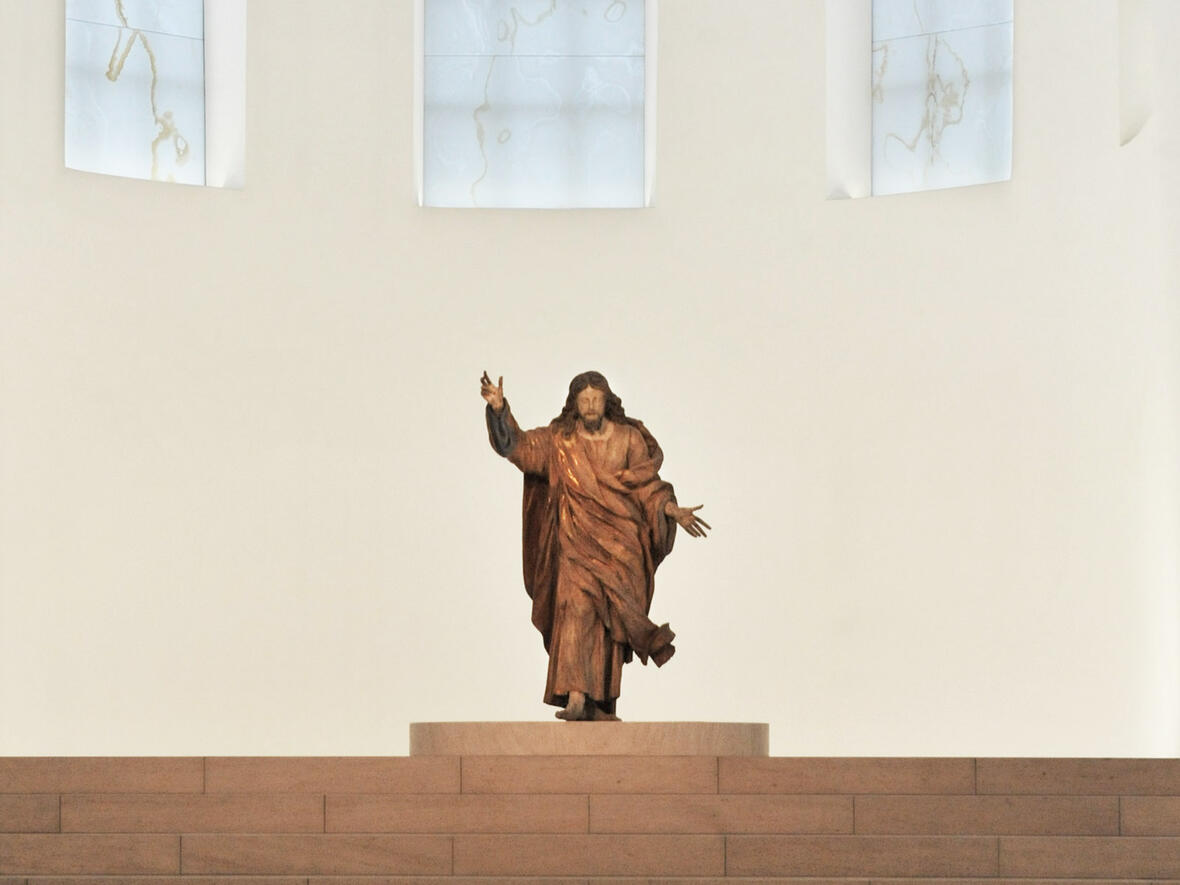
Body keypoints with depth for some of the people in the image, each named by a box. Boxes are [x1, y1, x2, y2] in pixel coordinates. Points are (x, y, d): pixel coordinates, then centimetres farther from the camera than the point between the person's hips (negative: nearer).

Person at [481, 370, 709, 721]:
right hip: (577, 542, -1)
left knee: (609, 617, 2)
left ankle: (600, 703, 9)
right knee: (576, 607, -17)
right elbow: (519, 445, -10)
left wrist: (674, 511, -10)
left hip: (619, 543, 1)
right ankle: (575, 696, -24)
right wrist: (499, 408, -24)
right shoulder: (560, 441, 1)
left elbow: (648, 488, 5)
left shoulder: (629, 439, 2)